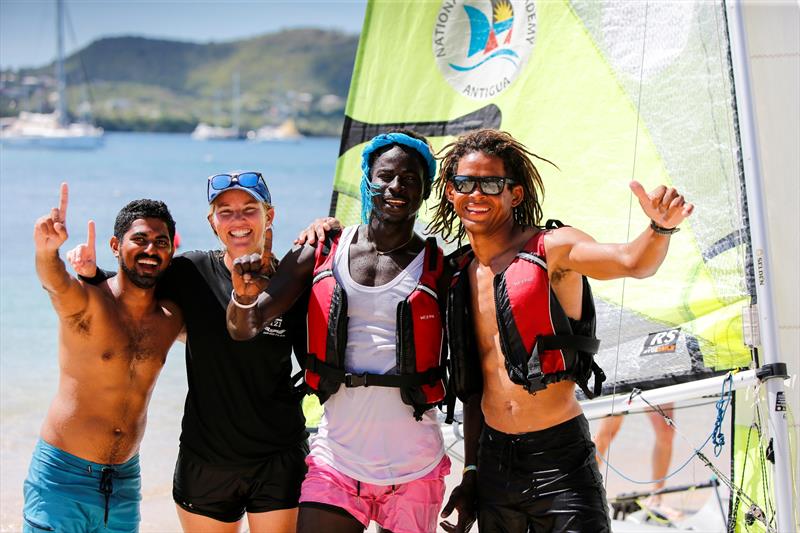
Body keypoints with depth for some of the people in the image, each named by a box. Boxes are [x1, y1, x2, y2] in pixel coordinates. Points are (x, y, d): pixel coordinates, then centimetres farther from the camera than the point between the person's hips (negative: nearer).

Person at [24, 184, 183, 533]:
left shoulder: (171, 319, 3)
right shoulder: (87, 302, -13)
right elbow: (57, 283, -34)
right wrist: (46, 251, -59)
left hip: (125, 479, 5)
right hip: (63, 475, -5)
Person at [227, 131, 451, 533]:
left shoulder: (439, 270, 1)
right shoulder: (321, 254, 4)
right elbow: (244, 329, 1)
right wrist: (244, 296, -23)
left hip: (414, 472, 0)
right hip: (336, 462, 1)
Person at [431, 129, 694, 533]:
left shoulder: (552, 249, -5)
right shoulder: (462, 276, 12)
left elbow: (633, 262, -23)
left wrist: (661, 228, -45)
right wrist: (470, 474, 16)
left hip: (559, 458, -5)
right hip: (494, 458, 6)